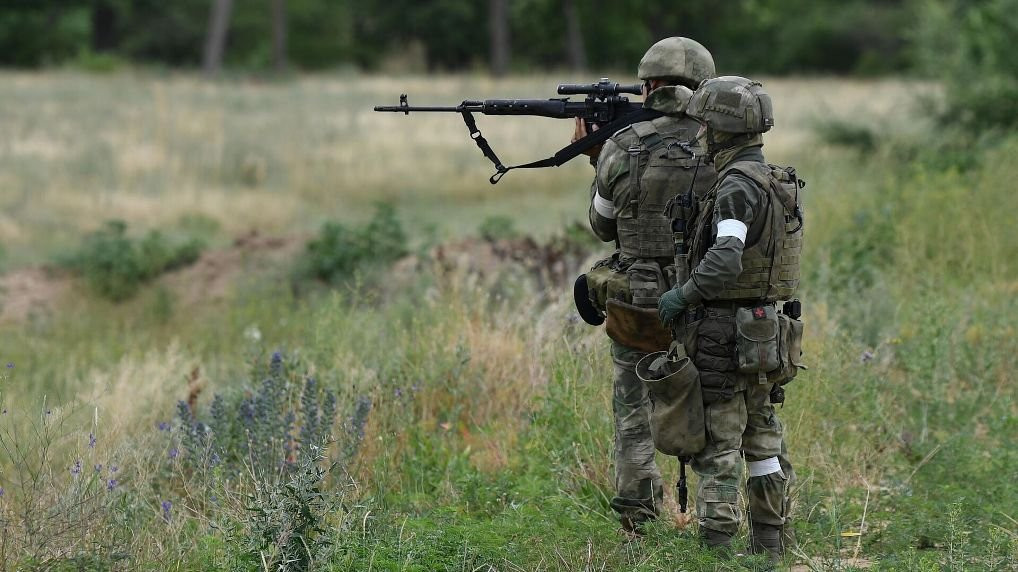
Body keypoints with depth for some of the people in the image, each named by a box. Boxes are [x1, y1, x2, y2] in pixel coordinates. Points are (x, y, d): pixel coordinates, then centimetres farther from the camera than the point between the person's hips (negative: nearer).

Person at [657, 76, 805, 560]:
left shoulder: (738, 185, -18)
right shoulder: (776, 181, 10)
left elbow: (724, 262, -29)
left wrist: (681, 295, -17)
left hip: (726, 336, -9)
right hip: (764, 333, 9)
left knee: (717, 446, -4)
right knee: (762, 442, 15)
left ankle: (716, 546, -4)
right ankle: (771, 546, 21)